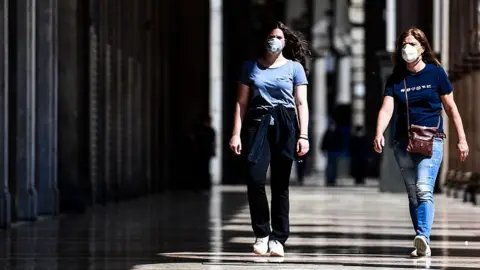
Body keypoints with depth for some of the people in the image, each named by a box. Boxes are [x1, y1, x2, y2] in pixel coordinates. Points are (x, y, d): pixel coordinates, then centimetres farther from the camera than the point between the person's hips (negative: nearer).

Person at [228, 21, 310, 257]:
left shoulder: (294, 67, 8)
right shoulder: (251, 67, 12)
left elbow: (301, 103, 3)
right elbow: (241, 102, 9)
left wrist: (303, 135, -6)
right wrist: (236, 133, 0)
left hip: (284, 127, 0)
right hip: (257, 125, 1)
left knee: (280, 185, -1)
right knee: (255, 179, -14)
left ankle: (278, 239, 4)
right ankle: (261, 234, 0)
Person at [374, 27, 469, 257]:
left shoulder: (436, 73, 1)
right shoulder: (395, 79, 7)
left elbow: (451, 108, 5)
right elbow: (386, 109, -5)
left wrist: (461, 139, 3)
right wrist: (379, 134, -22)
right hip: (403, 143, 4)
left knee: (423, 189, -21)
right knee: (412, 194, 7)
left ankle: (423, 237, -33)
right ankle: (422, 246, 13)